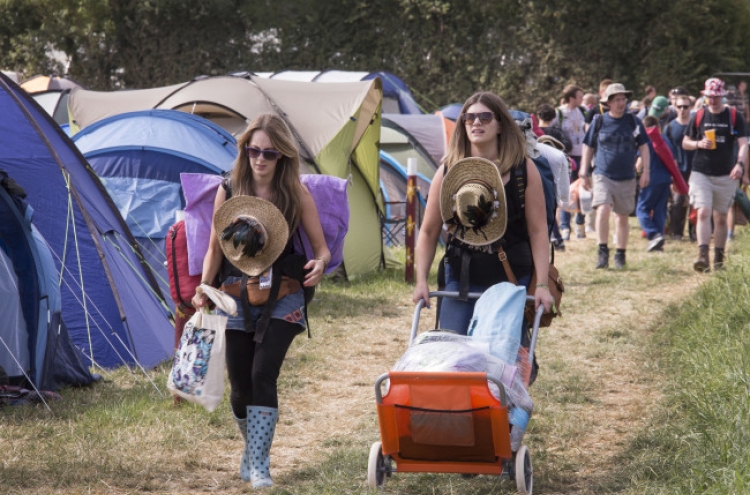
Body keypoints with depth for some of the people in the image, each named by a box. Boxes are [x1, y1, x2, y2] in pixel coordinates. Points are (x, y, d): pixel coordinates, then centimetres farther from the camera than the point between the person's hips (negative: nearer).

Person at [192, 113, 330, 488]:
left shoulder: (297, 194, -3)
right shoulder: (228, 192, 2)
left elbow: (321, 247, 1)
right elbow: (214, 248, 7)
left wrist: (320, 264, -22)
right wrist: (204, 288, -7)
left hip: (281, 301, -2)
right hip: (236, 299, 2)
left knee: (263, 376, -17)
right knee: (240, 383, 4)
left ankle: (259, 465, -14)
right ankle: (253, 450, 31)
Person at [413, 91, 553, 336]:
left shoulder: (524, 170, -1)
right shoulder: (447, 171, 3)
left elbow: (538, 231, -2)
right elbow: (428, 232, 8)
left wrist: (541, 285, -9)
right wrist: (421, 281, -2)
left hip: (511, 281, -1)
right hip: (460, 281, 2)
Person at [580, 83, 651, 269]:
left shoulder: (633, 121, 5)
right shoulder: (599, 122, 2)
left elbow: (643, 147, 10)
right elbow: (588, 147, 10)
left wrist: (646, 170, 2)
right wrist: (584, 173, 7)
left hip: (627, 178, 2)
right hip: (603, 175, -2)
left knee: (622, 217, 9)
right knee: (603, 210, -20)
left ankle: (620, 254, 21)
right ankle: (603, 251, -10)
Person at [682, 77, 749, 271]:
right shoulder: (698, 116, 5)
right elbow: (685, 143, 12)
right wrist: (699, 144, -10)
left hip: (726, 176, 0)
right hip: (701, 174, 0)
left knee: (721, 218, 8)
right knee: (703, 213, -14)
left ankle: (718, 259, 18)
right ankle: (703, 255, -22)